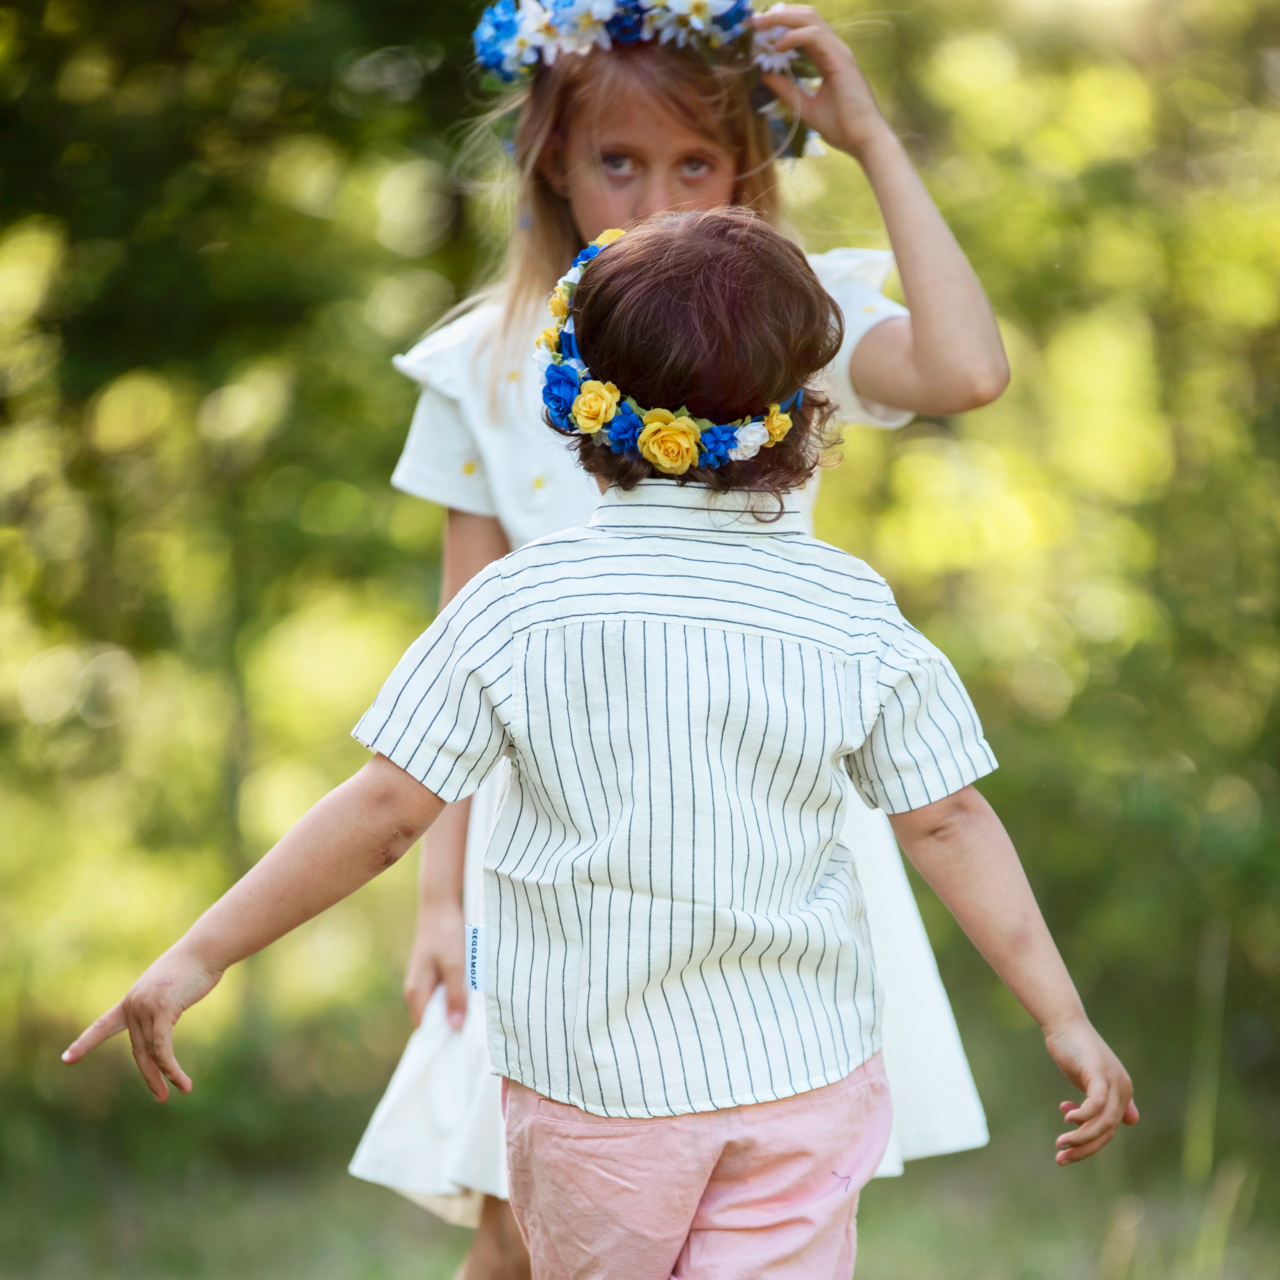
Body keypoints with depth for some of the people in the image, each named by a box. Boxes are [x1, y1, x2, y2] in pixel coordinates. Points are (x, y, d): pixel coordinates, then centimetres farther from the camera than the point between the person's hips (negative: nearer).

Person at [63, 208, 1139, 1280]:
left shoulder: (516, 608, -9)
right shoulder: (851, 613, -5)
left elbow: (385, 811, -11)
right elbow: (948, 825, -3)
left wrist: (201, 955, -4)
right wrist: (1067, 1021, 4)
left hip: (592, 1083, 0)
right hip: (804, 1075, 0)